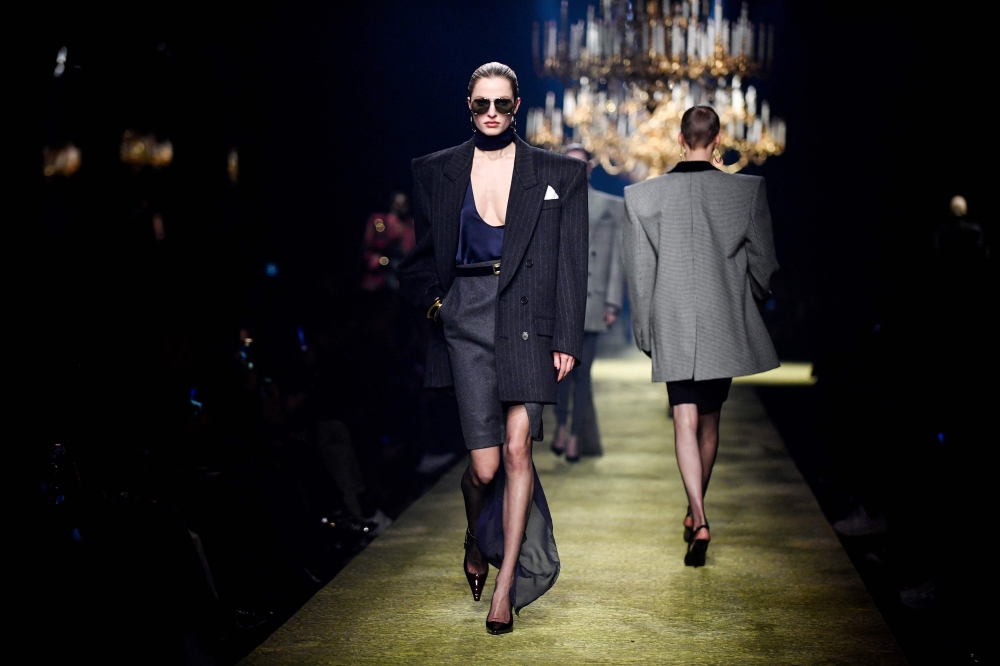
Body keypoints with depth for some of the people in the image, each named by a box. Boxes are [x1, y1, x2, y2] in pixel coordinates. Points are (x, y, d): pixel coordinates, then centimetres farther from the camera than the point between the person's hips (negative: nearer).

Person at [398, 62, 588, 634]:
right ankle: (477, 540, 31)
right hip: (467, 318, 0)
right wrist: (432, 300, -2)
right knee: (486, 464, -3)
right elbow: (422, 258, 17)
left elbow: (571, 263, 4)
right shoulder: (436, 172, 10)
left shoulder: (558, 173, 6)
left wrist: (567, 339, -2)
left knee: (518, 445, -9)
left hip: (528, 318, 0)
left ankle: (507, 585, 2)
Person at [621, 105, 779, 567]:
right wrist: (751, 296, 22)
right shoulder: (747, 191, -6)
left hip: (672, 325, -1)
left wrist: (644, 331, 11)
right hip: (724, 323, 1)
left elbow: (639, 270, 0)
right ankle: (695, 511, 29)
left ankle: (699, 518, -15)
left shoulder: (644, 195, -4)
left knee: (686, 421, -1)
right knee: (709, 420, 16)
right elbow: (762, 261, 0)